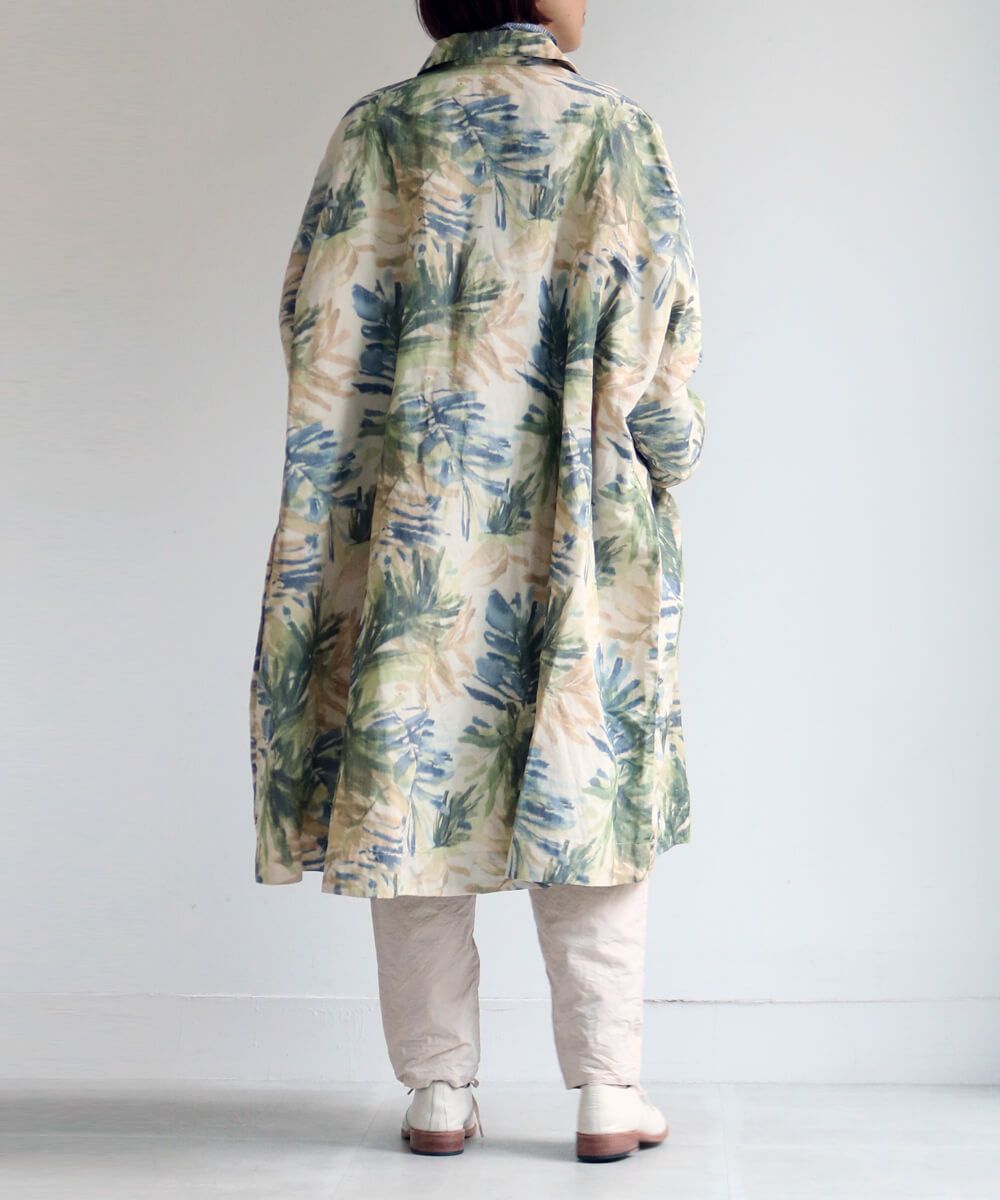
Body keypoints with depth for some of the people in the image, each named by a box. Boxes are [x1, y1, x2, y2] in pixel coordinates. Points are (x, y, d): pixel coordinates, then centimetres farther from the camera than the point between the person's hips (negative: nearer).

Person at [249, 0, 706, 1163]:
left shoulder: (382, 129, 1)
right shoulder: (619, 129, 0)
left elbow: (324, 332, -2)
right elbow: (661, 346, -3)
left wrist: (326, 523, 4)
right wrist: (670, 448, 14)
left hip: (419, 522, 0)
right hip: (587, 538, 0)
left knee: (413, 786, 8)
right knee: (591, 793, 7)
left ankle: (440, 1093, 13)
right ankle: (609, 1097, 10)